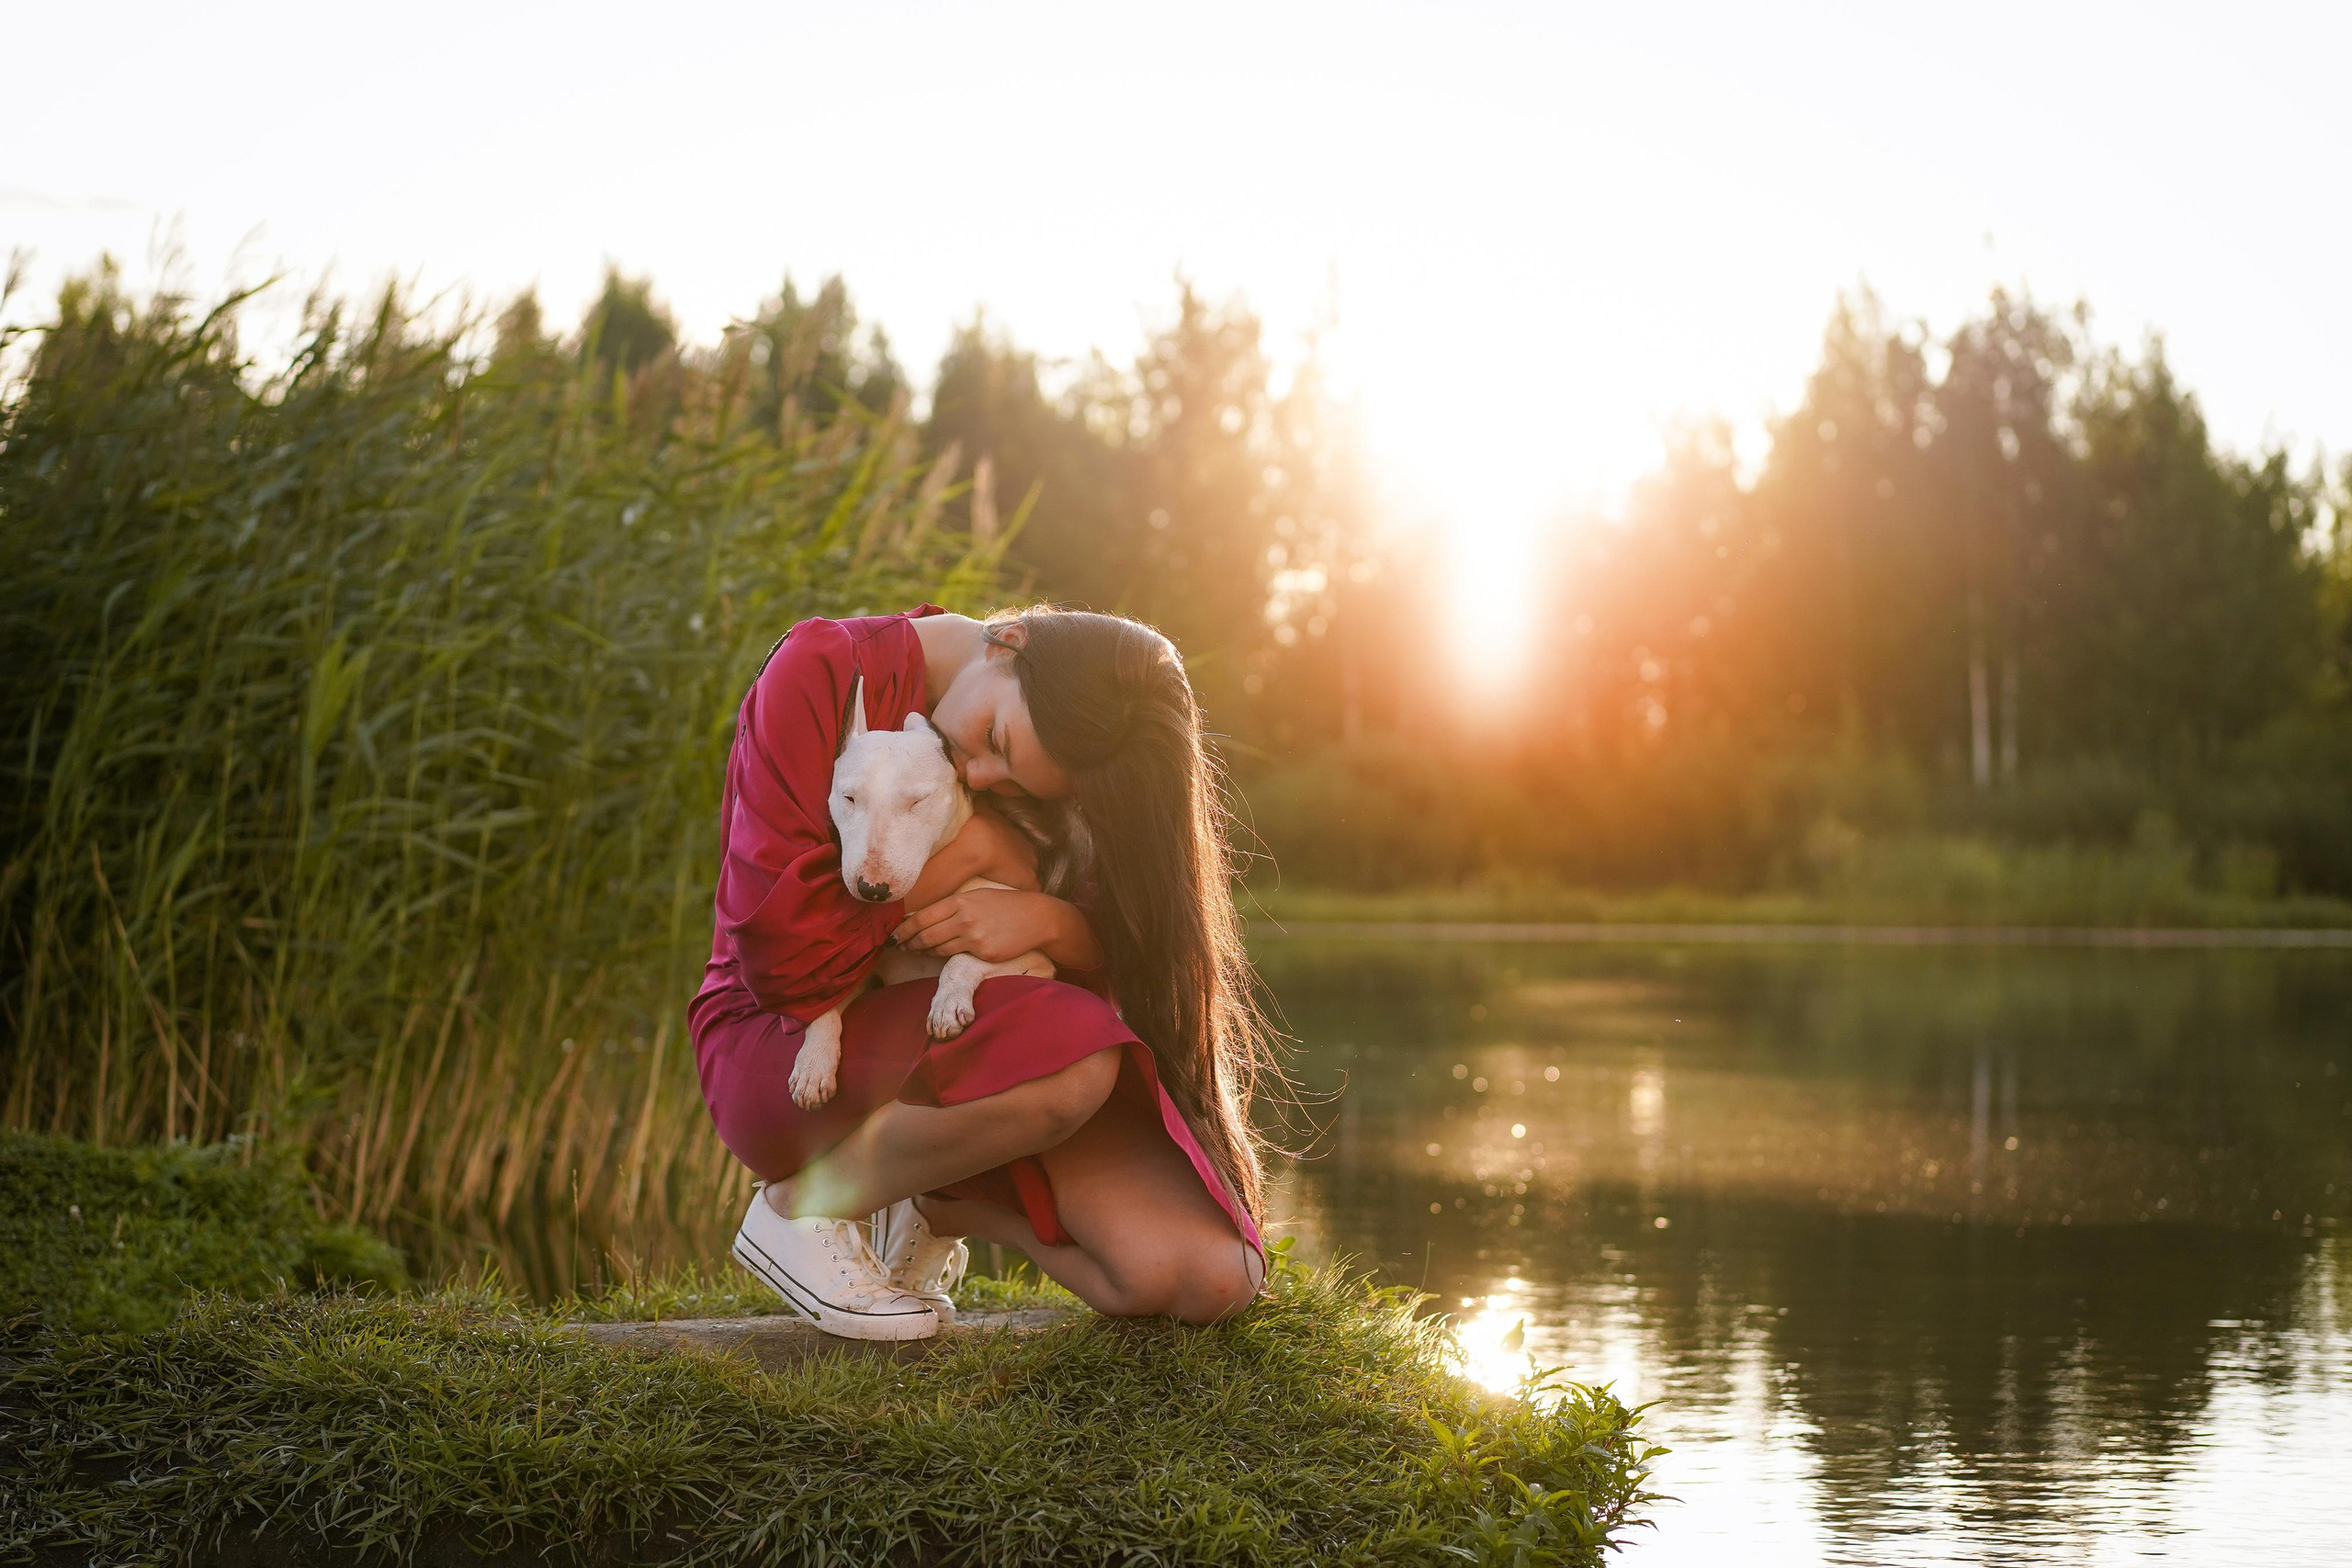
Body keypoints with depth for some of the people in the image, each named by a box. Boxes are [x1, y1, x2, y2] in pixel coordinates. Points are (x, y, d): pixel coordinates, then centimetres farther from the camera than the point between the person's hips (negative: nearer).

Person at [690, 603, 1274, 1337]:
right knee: (1071, 1055, -36)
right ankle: (798, 1206, -11)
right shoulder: (821, 672, -17)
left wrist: (1048, 921, -25)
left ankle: (943, 1205, 12)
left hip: (961, 1042, 5)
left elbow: (1129, 960, -3)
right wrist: (969, 852, -18)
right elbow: (783, 954, -22)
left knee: (1212, 1277, -14)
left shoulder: (1057, 739, -3)